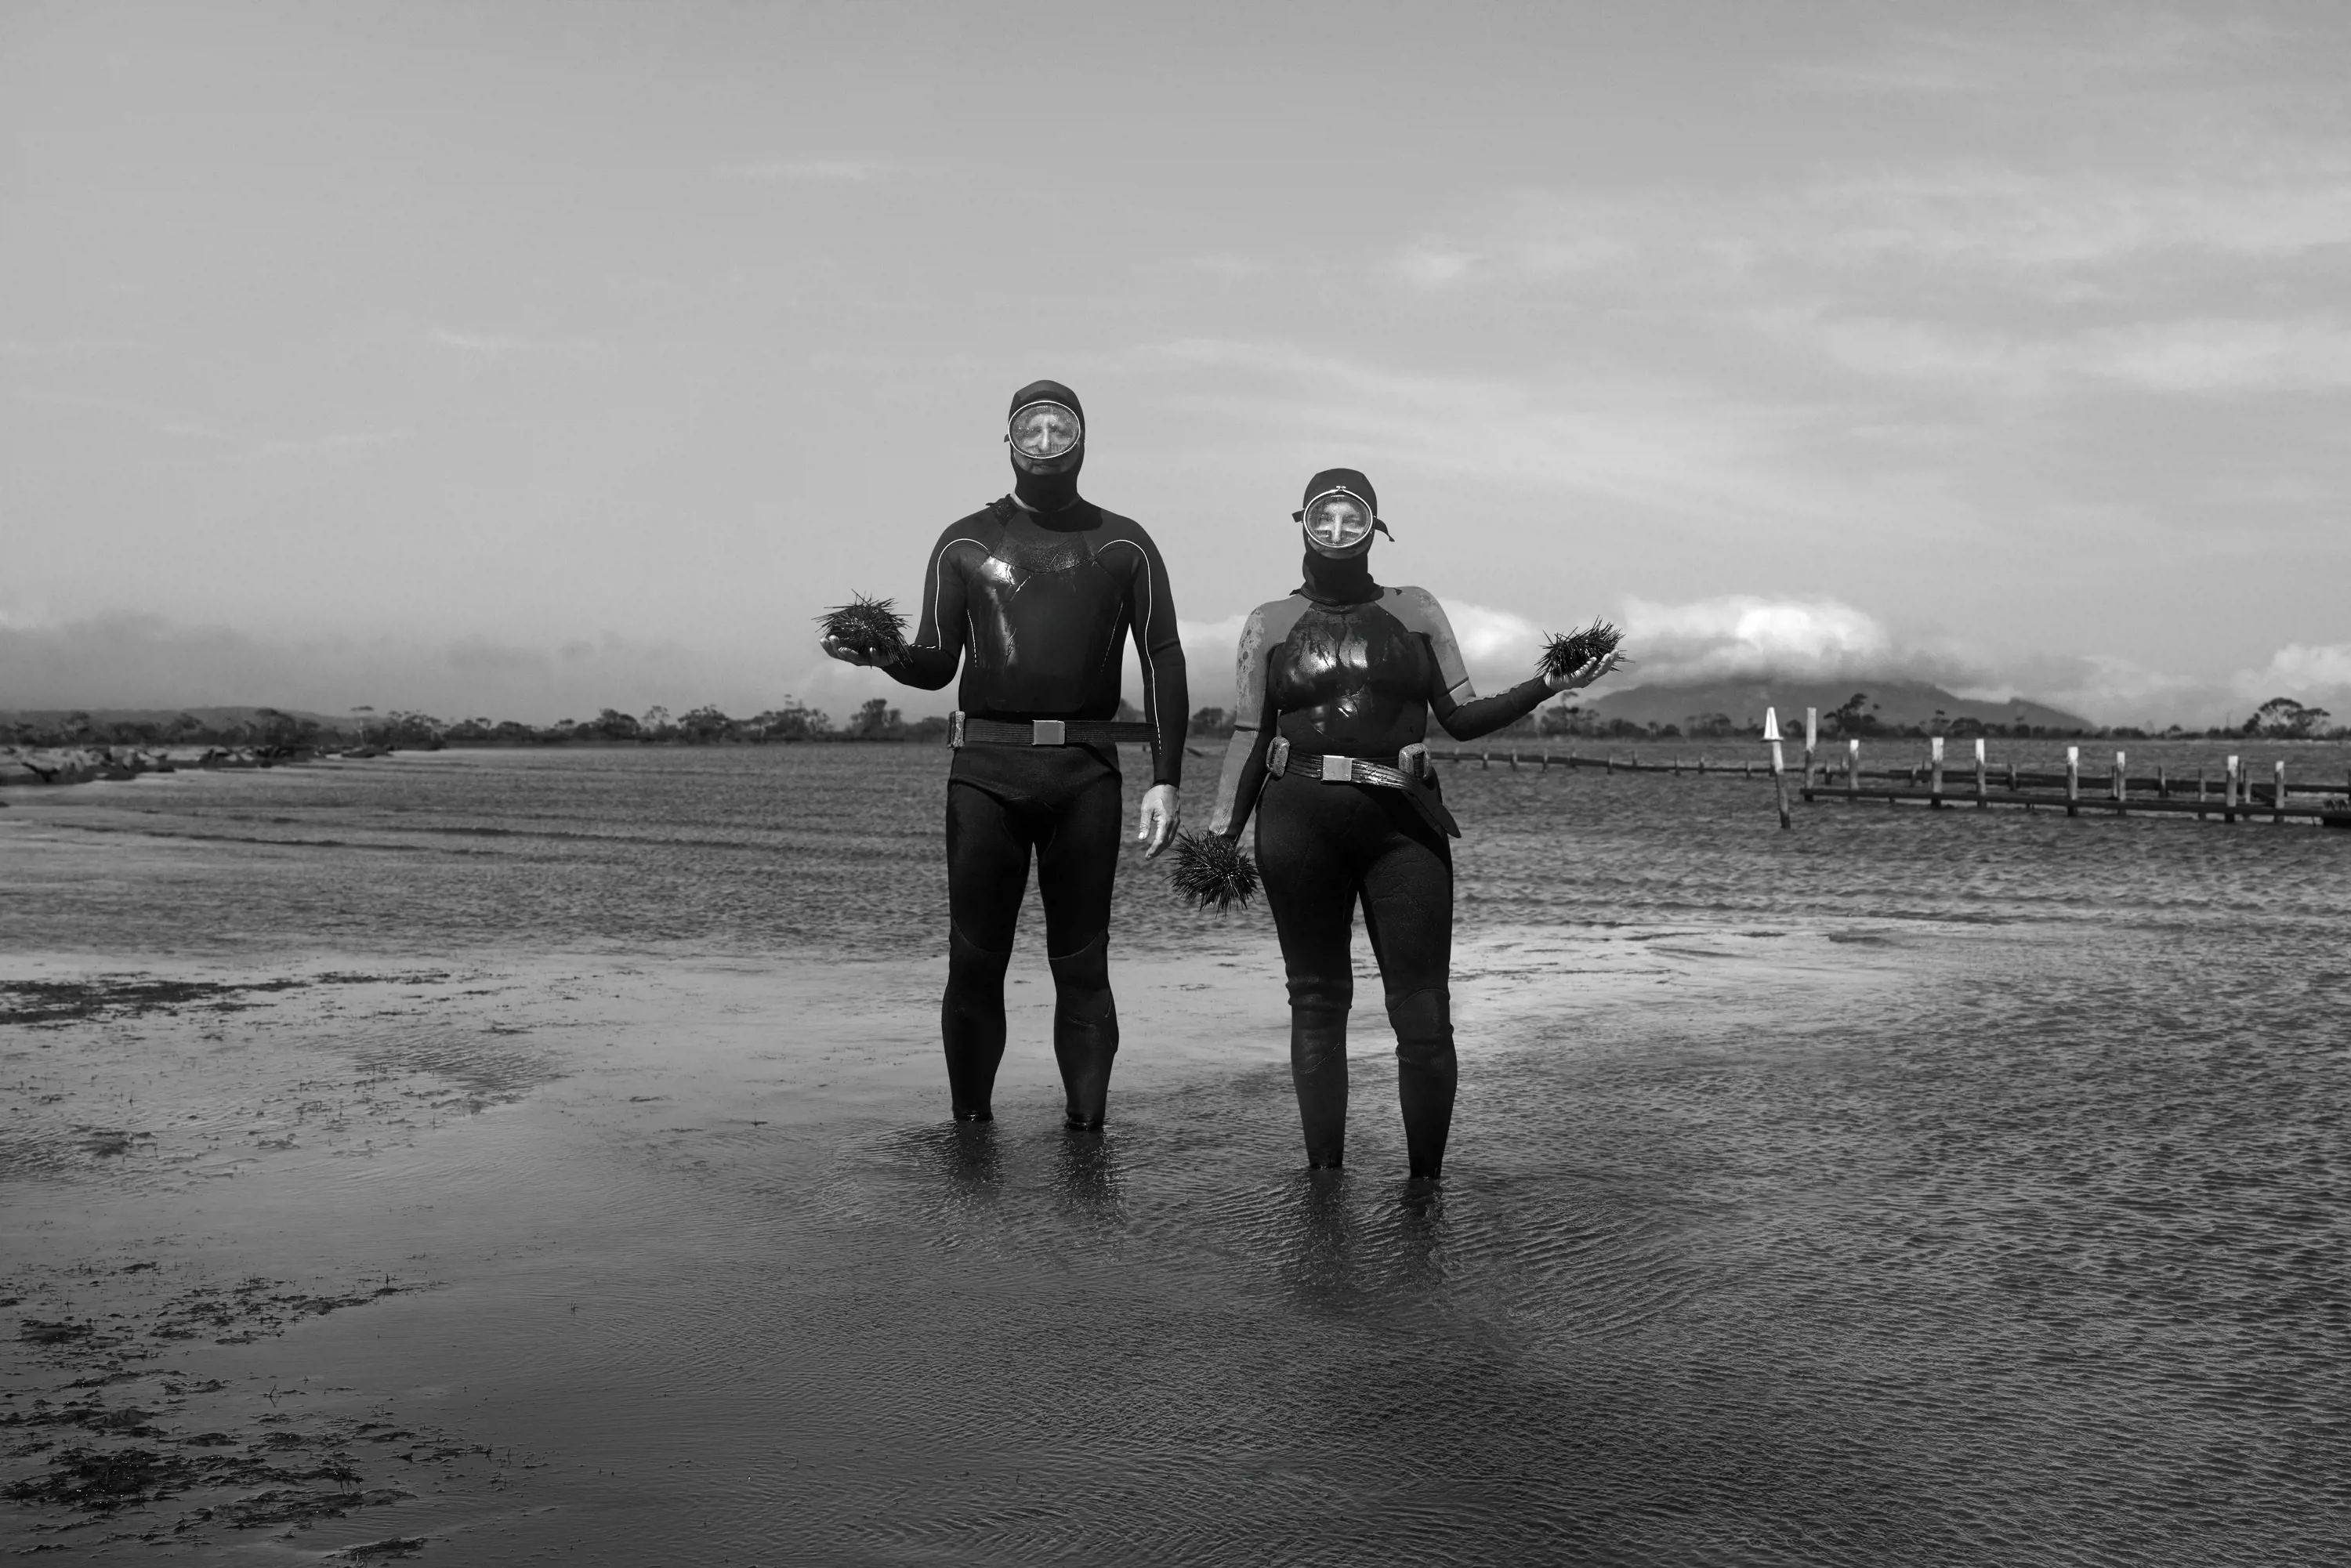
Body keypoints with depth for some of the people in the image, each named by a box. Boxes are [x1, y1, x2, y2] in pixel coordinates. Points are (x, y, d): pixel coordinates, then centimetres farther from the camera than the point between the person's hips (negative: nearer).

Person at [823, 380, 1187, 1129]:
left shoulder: (1123, 545, 10)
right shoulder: (965, 543, 11)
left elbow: (1164, 662, 6)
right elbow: (937, 665, 9)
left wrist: (1166, 779, -4)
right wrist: (877, 652, -14)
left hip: (1086, 769, 0)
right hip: (985, 766, 0)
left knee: (1081, 963, 1)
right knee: (975, 961, -1)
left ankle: (1086, 1127, 4)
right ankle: (969, 1127, 6)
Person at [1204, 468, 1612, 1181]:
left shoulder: (1416, 610, 13)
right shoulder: (1271, 622, 13)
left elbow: (1462, 717, 12)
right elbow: (1249, 735, 10)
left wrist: (1545, 685, -1)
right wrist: (1221, 832, 2)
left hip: (1401, 821, 0)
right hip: (1300, 820, 0)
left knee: (1423, 1011, -6)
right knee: (1317, 999, 3)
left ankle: (1426, 1185, 2)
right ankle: (1324, 1178, 9)